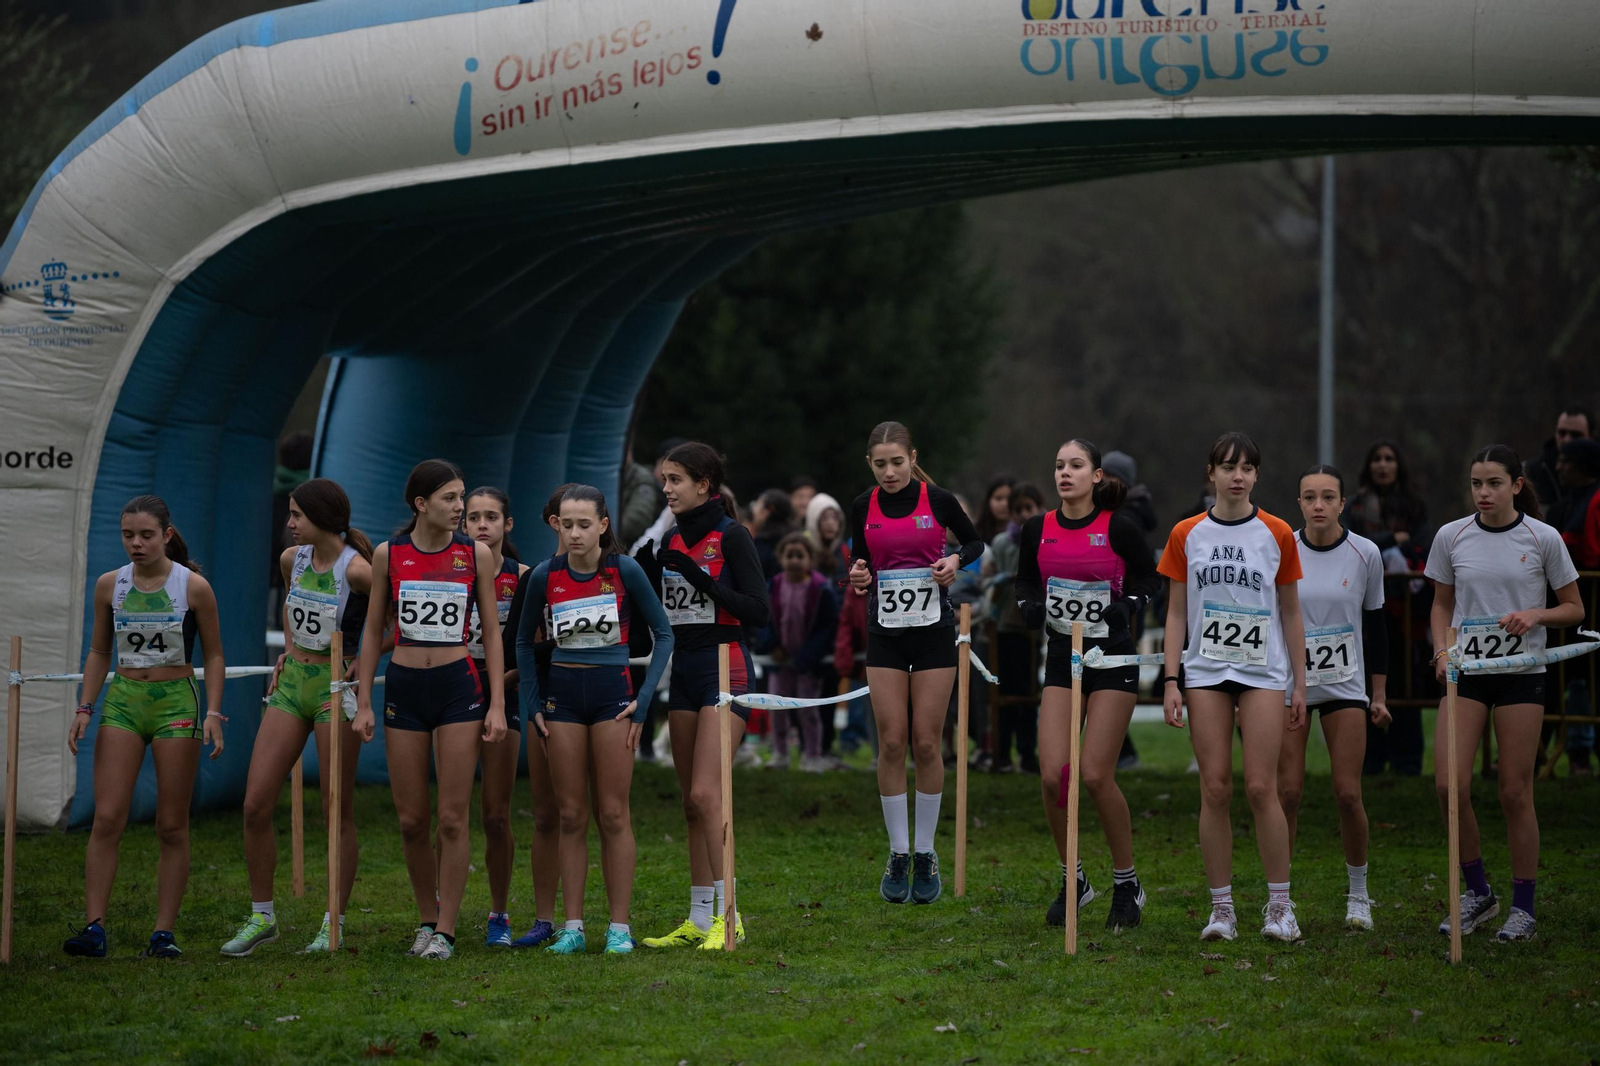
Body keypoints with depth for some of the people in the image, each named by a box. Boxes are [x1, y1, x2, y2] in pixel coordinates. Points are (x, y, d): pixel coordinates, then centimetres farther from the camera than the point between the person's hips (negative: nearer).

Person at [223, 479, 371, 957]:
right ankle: (262, 916, 11)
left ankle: (335, 924, 10)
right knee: (255, 806, 1)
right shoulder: (292, 559, 5)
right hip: (291, 685, 6)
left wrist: (362, 661, -9)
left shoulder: (357, 570, -16)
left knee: (337, 813, 1)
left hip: (335, 689, -6)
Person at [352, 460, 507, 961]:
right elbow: (373, 631, 8)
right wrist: (363, 702, 4)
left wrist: (497, 704, -2)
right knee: (412, 819, 4)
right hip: (403, 688, 1)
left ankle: (445, 931, 3)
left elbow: (492, 633, 4)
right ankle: (427, 918, 21)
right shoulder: (388, 555, 2)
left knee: (452, 817, -4)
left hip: (458, 688, -1)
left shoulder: (475, 554, 1)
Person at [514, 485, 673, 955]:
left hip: (612, 691, -2)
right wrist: (534, 703, 5)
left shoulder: (625, 571, -6)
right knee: (571, 816, 3)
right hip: (562, 694, 2)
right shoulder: (546, 575, 0)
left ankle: (619, 927, 1)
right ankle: (573, 928, 6)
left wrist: (644, 699, -6)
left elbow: (663, 635, 1)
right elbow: (524, 642, 13)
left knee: (613, 814, -2)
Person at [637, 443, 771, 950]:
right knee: (692, 803, 8)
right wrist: (643, 565, 4)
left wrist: (699, 577, -20)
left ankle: (728, 915, -14)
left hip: (725, 670, -8)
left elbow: (758, 612, -15)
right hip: (683, 672, 8)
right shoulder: (672, 540, 12)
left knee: (706, 794, -17)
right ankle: (699, 920, 11)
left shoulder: (731, 537, -9)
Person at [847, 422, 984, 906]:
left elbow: (975, 542, 9)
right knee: (892, 742, -1)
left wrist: (956, 561, -11)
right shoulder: (863, 508, 2)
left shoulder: (937, 500, -5)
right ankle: (898, 854, 8)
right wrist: (858, 576, -10)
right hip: (885, 632, 2)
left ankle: (925, 855, 10)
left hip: (934, 631, -2)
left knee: (927, 743, -1)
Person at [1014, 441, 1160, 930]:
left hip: (1112, 658, -4)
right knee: (1052, 775, -7)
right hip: (1061, 657, 4)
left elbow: (1150, 577, 4)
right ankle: (1072, 880, 14)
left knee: (1095, 776, -10)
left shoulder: (1118, 528, -8)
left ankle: (1127, 884, 9)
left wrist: (1127, 605, -14)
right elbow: (1025, 580, 16)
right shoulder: (1037, 530, 2)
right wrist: (1030, 605, -5)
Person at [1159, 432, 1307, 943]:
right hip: (1206, 670, 1)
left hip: (1263, 671, -1)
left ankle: (1279, 906, 1)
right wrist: (1171, 680, 1)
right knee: (1215, 787, -2)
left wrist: (1300, 682, 5)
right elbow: (1177, 612, 8)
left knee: (1261, 787, -9)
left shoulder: (1277, 534, 4)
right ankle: (1222, 909, 4)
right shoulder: (1187, 535, 6)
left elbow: (1290, 612, 8)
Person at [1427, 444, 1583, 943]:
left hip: (1522, 673, -2)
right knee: (1449, 784, -9)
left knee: (1515, 792, -1)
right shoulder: (1451, 537, 3)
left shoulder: (1543, 538, -3)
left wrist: (1537, 614, -14)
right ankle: (1477, 892, 10)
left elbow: (1574, 608, 5)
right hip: (1466, 671, 2)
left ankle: (1523, 907, 12)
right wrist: (1443, 650, -1)